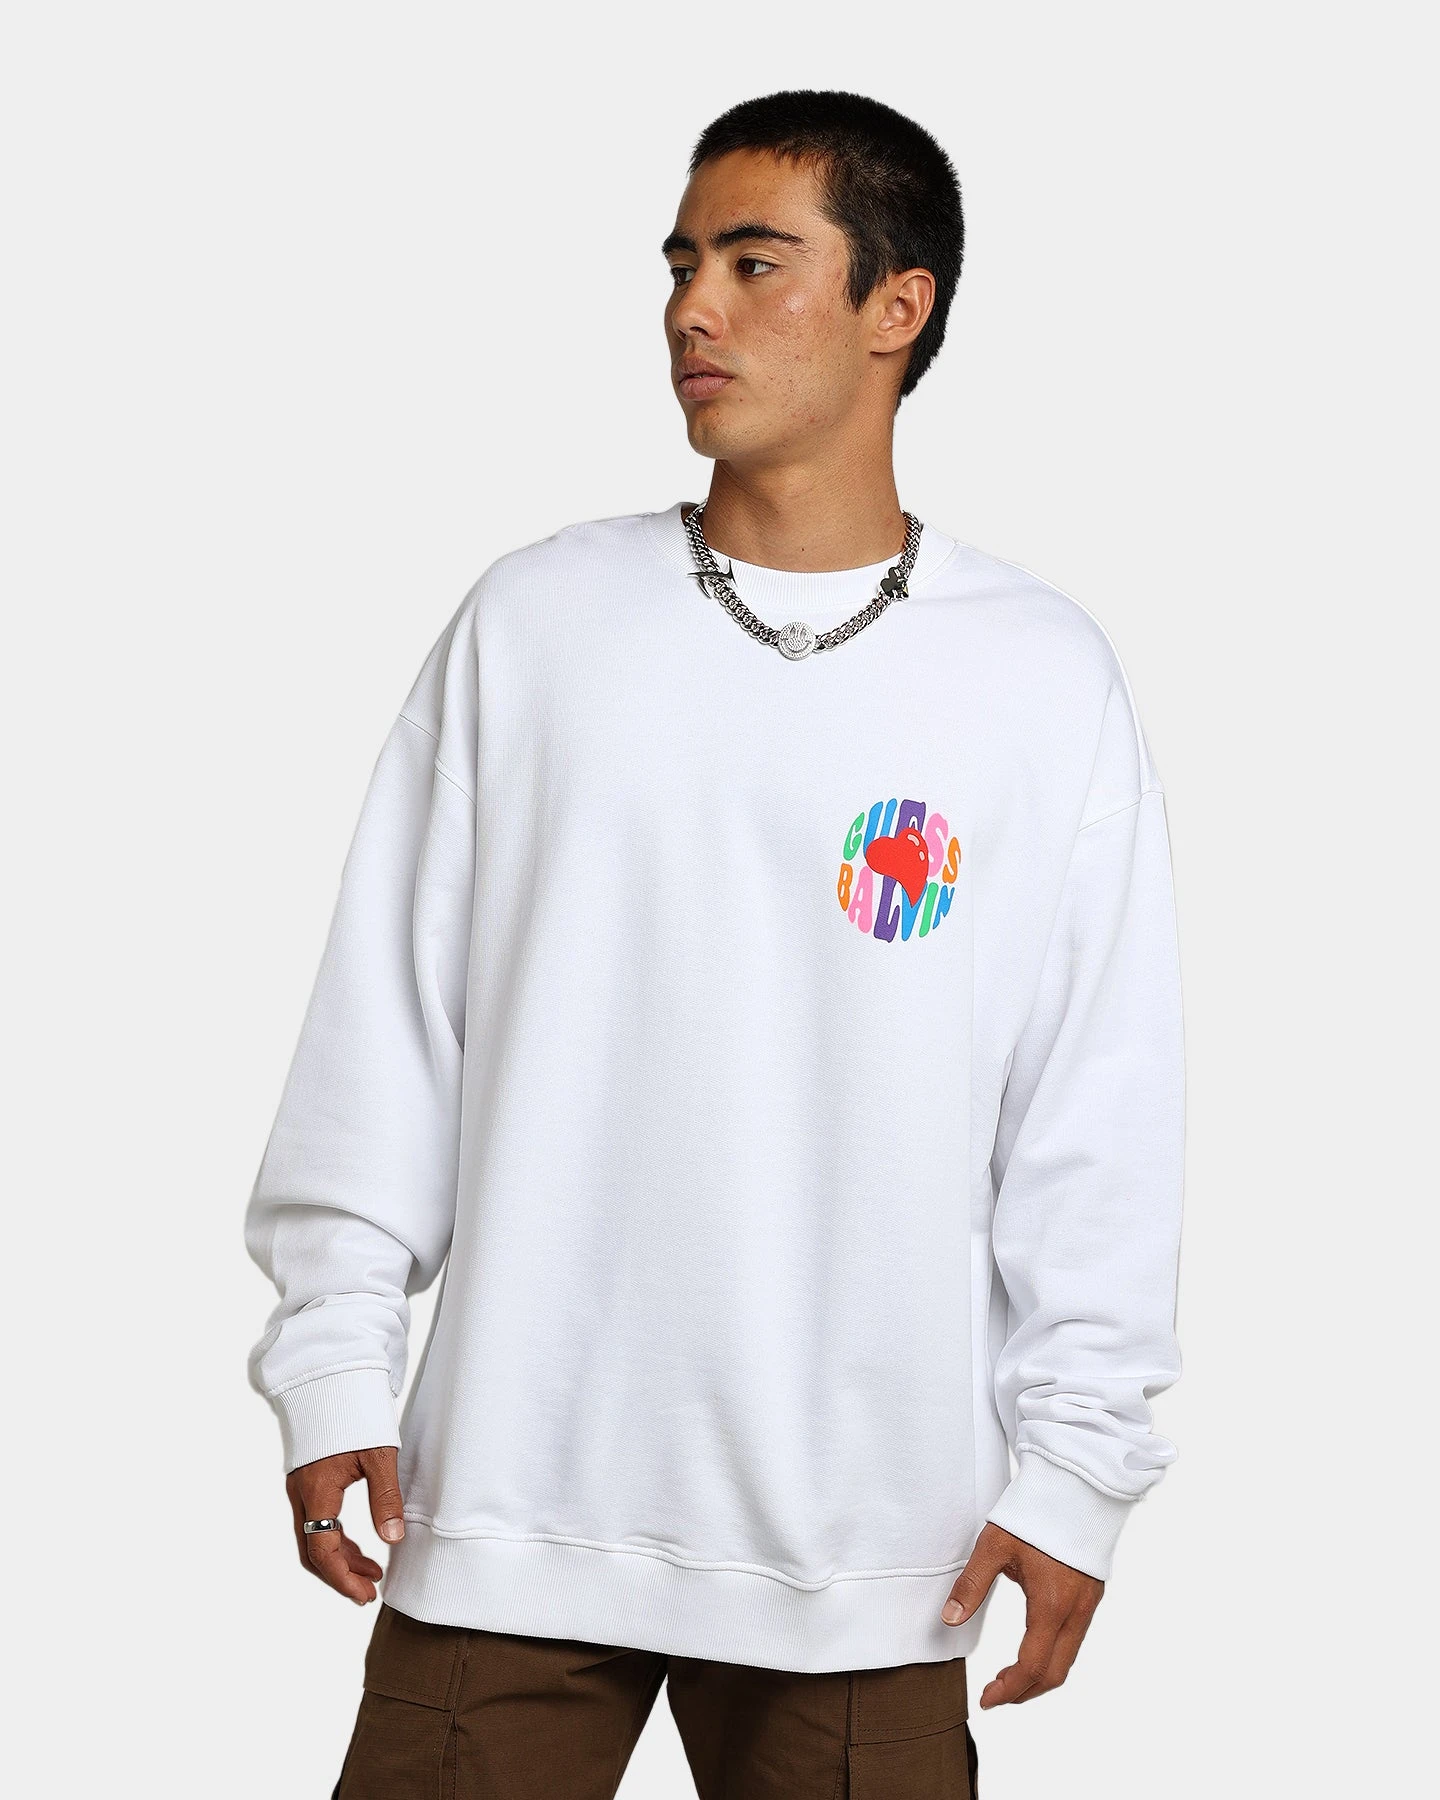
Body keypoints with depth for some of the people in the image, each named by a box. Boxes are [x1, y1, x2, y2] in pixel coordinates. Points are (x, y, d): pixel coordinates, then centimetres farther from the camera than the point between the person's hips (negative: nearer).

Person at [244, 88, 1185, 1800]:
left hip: (863, 1537, -1)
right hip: (509, 1496, 1)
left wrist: (1076, 1463, -1)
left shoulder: (1044, 676, 2)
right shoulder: (530, 623, 5)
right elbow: (385, 1016, 7)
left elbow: (1101, 1108, 2)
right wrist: (333, 1357, 2)